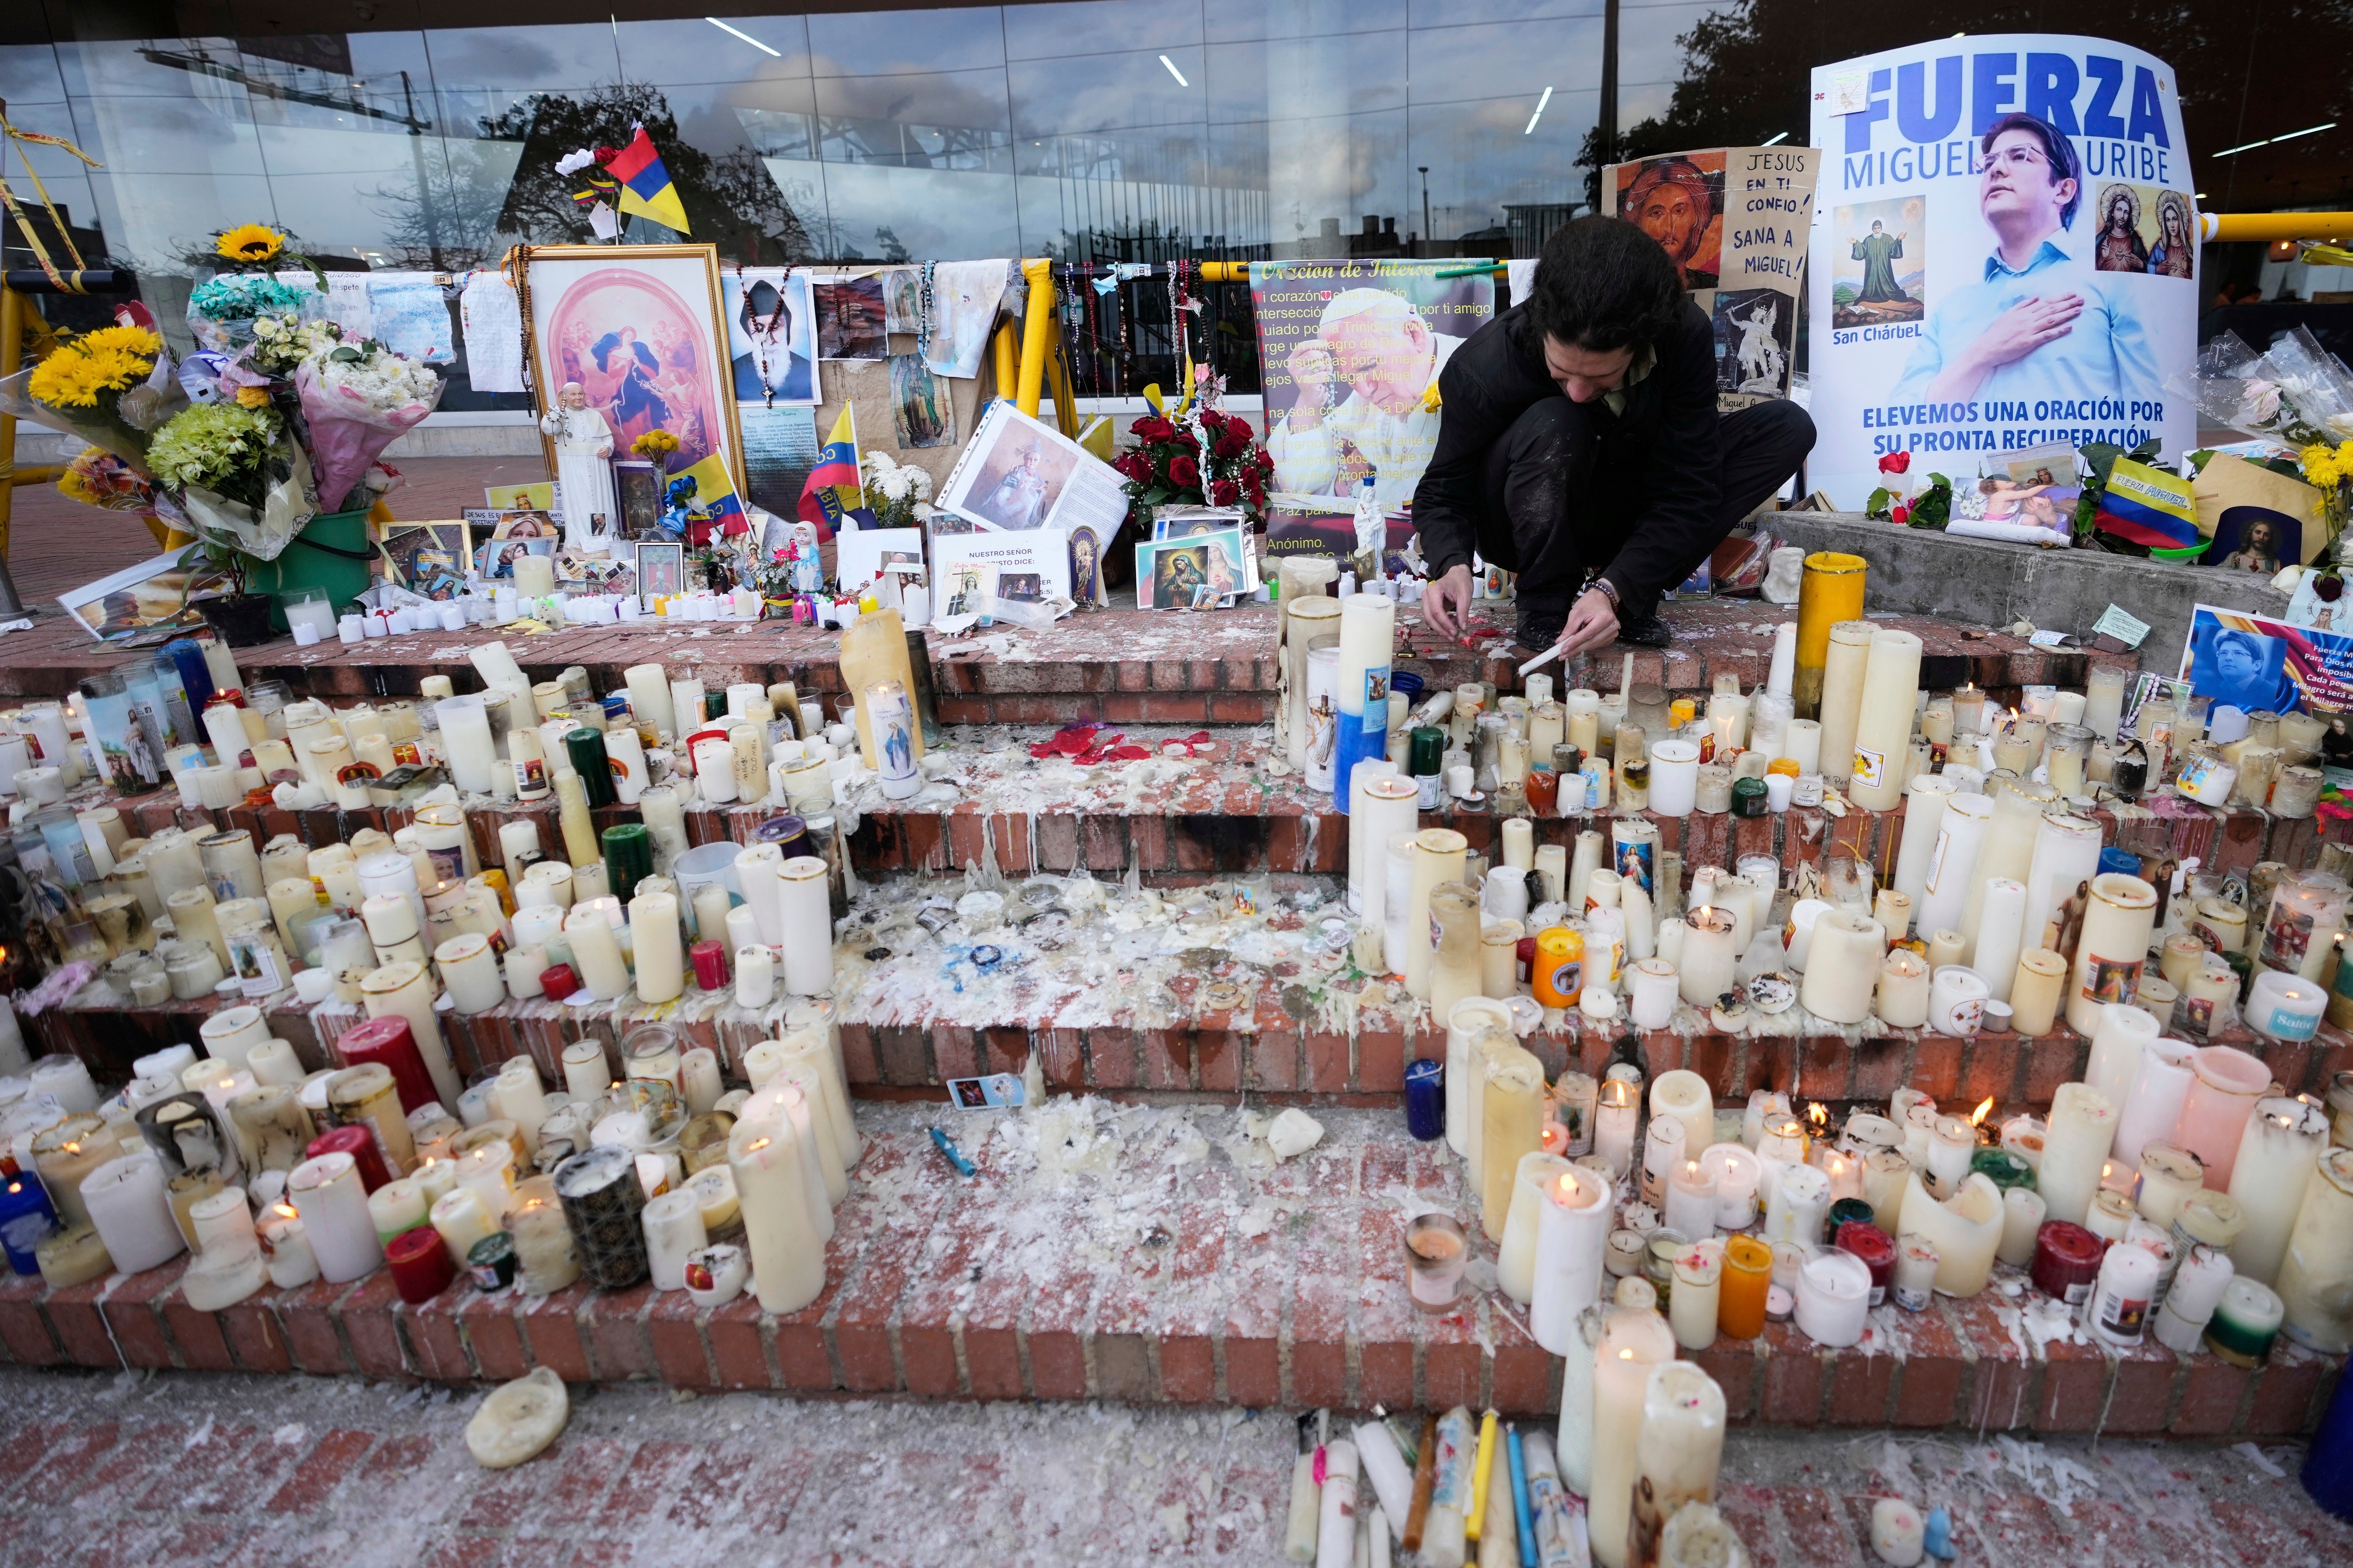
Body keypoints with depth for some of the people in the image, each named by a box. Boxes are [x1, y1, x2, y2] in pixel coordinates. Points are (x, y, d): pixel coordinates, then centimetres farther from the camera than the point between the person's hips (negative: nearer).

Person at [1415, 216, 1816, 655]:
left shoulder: (1685, 336, -23)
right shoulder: (1483, 369, -29)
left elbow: (1687, 490, -21)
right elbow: (1443, 492, -18)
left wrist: (1612, 589, -35)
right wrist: (1452, 565, -40)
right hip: (1534, 528, -3)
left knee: (1789, 428, -13)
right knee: (1551, 425, -36)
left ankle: (1633, 593, -14)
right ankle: (1548, 602, -15)